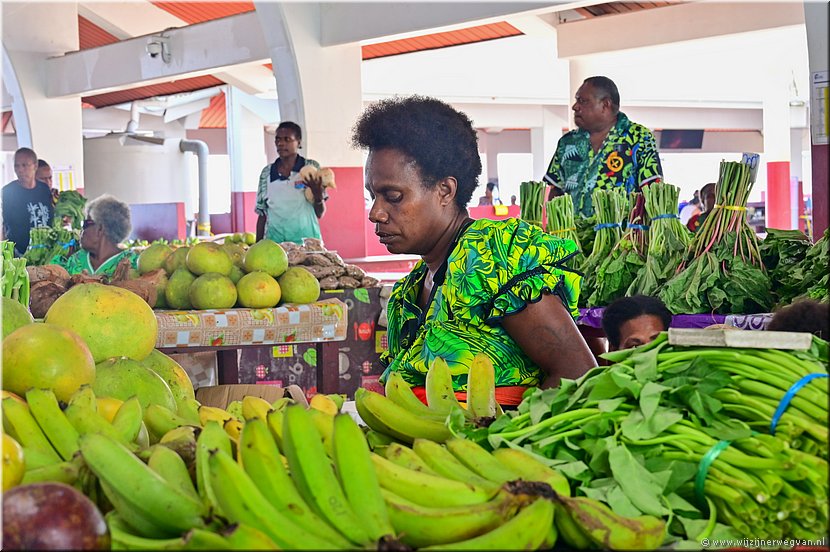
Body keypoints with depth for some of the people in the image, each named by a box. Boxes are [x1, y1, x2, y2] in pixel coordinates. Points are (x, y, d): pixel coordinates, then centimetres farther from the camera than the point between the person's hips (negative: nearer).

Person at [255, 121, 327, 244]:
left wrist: (318, 192, -18)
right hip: (275, 241, 2)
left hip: (306, 240, -2)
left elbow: (320, 213, 0)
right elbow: (262, 214, 11)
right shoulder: (267, 172, 7)